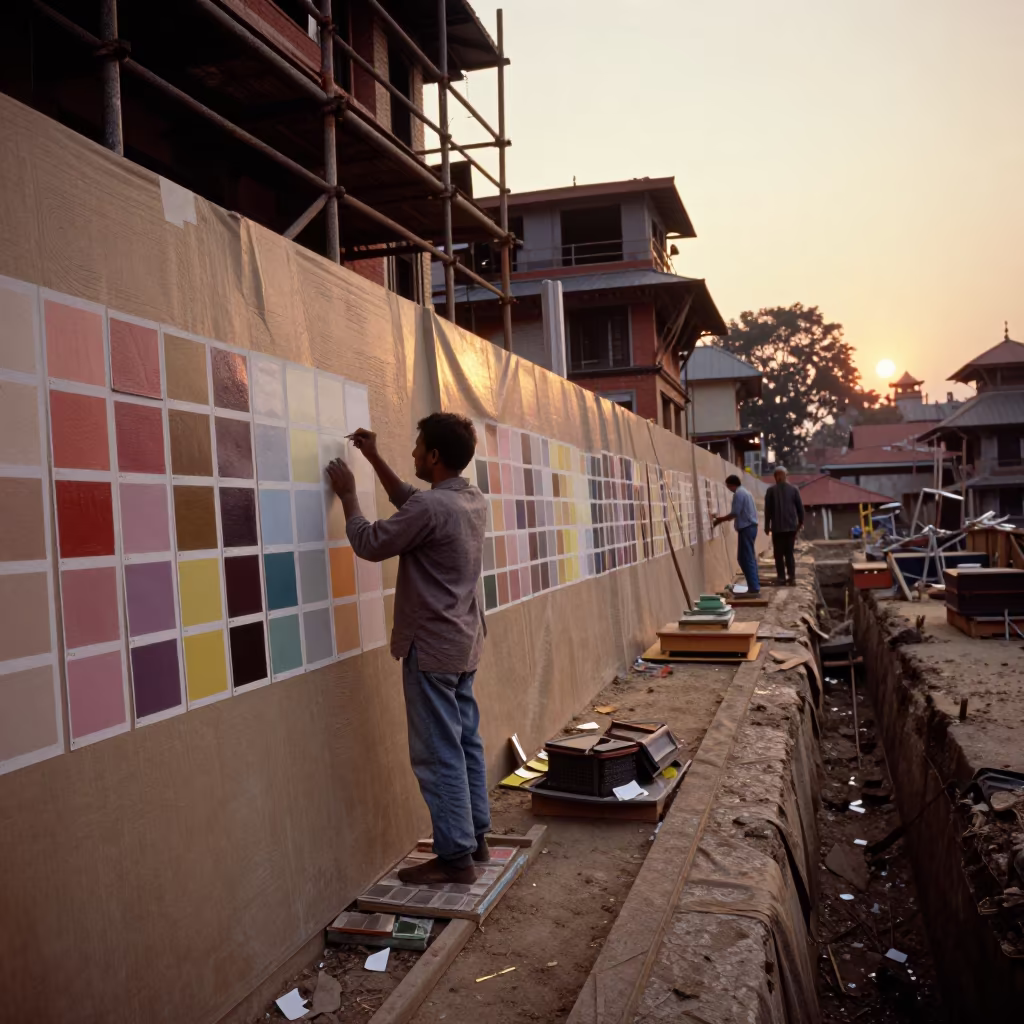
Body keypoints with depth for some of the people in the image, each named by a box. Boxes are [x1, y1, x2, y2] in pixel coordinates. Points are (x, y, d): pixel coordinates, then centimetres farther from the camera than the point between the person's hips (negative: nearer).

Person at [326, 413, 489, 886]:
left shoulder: (431, 506, -22)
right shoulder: (475, 501, 6)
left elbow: (369, 543, -11)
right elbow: (409, 502, 22)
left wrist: (347, 494, 1)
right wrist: (374, 458, 19)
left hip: (433, 647, -9)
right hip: (464, 643, 9)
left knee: (439, 755, -1)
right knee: (466, 743, 16)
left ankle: (455, 857, 7)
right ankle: (476, 837, 26)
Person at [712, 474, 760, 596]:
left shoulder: (738, 493, -12)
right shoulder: (745, 492, 18)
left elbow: (735, 513, -17)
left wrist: (720, 519, -4)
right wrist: (723, 518, 18)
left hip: (746, 528, -10)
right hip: (751, 526, 10)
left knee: (746, 559, -8)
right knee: (749, 558, 14)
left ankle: (754, 588, -9)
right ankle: (755, 586, 16)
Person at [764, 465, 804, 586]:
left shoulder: (771, 490, -5)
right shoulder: (793, 489, 3)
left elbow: (768, 509, -5)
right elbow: (800, 507, 5)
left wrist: (767, 526, 3)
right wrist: (800, 522, 18)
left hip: (777, 527, -3)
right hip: (791, 526, 3)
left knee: (779, 554, 4)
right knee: (789, 553, 10)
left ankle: (782, 578, 1)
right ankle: (792, 578, 3)